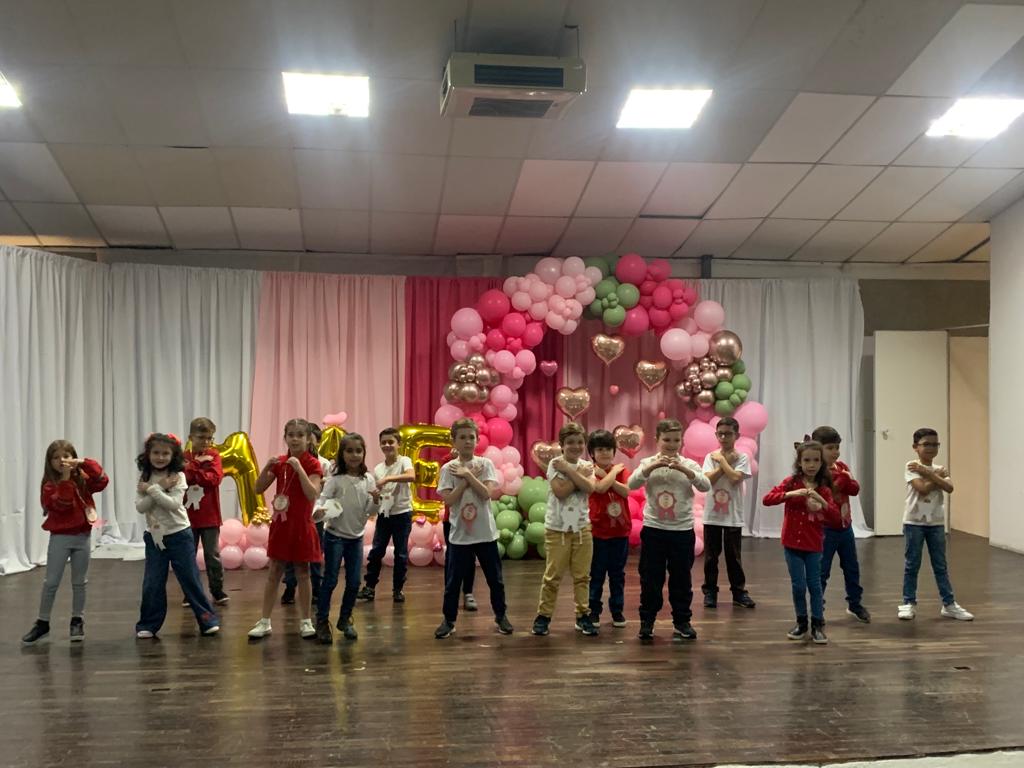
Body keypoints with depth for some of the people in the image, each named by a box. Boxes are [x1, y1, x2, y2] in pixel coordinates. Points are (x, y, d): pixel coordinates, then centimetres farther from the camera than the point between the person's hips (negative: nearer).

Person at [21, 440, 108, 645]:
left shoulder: (83, 480, 3)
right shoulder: (50, 484, -5)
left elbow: (102, 481, -14)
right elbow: (60, 504, -20)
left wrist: (84, 463, -21)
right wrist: (65, 479, -24)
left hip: (83, 536, 2)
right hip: (60, 537, -2)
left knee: (79, 582, 10)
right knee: (51, 582, 1)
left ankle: (77, 621, 21)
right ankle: (42, 623, 11)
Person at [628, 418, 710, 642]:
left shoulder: (689, 465, 0)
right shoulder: (648, 463, 0)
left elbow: (706, 486, -15)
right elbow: (632, 484, -15)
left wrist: (683, 469, -27)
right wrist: (653, 466, -27)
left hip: (682, 530, 1)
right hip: (653, 529, 0)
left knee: (681, 578, 10)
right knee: (650, 577, 5)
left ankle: (682, 621, 23)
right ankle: (647, 621, 17)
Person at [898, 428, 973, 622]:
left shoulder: (940, 469, 6)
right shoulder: (911, 467, -8)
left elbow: (949, 488, -14)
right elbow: (923, 489, -22)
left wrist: (927, 472, -17)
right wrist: (937, 475, -11)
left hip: (936, 523, 4)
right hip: (914, 522, -4)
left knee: (940, 565, 9)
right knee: (912, 565, 3)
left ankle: (949, 604, 14)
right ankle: (909, 603, 11)